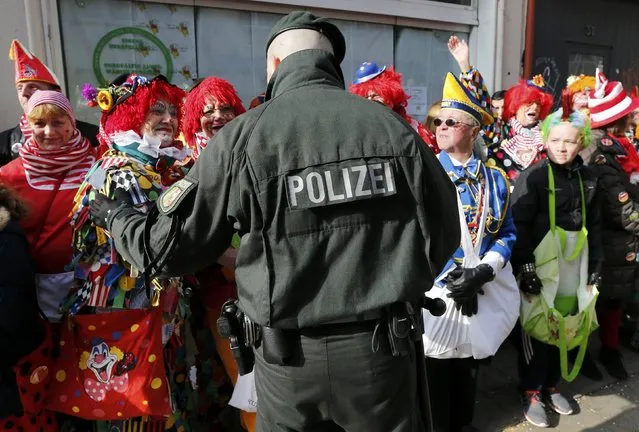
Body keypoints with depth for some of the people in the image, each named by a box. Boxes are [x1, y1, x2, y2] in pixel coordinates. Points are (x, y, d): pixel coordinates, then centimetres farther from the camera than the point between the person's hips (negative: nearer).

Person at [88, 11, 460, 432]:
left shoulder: (244, 135, -10)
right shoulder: (392, 126, -4)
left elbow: (172, 246, -4)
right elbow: (442, 236, 1)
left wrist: (114, 217, 17)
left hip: (289, 356, -1)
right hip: (383, 347, 2)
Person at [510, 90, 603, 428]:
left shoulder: (587, 178, 7)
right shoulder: (532, 176, -9)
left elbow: (594, 225, 12)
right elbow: (519, 225, -14)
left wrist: (596, 265, 11)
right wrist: (525, 266, -18)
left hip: (574, 267, 5)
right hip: (540, 265, -5)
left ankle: (551, 385, 34)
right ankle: (531, 392, 21)